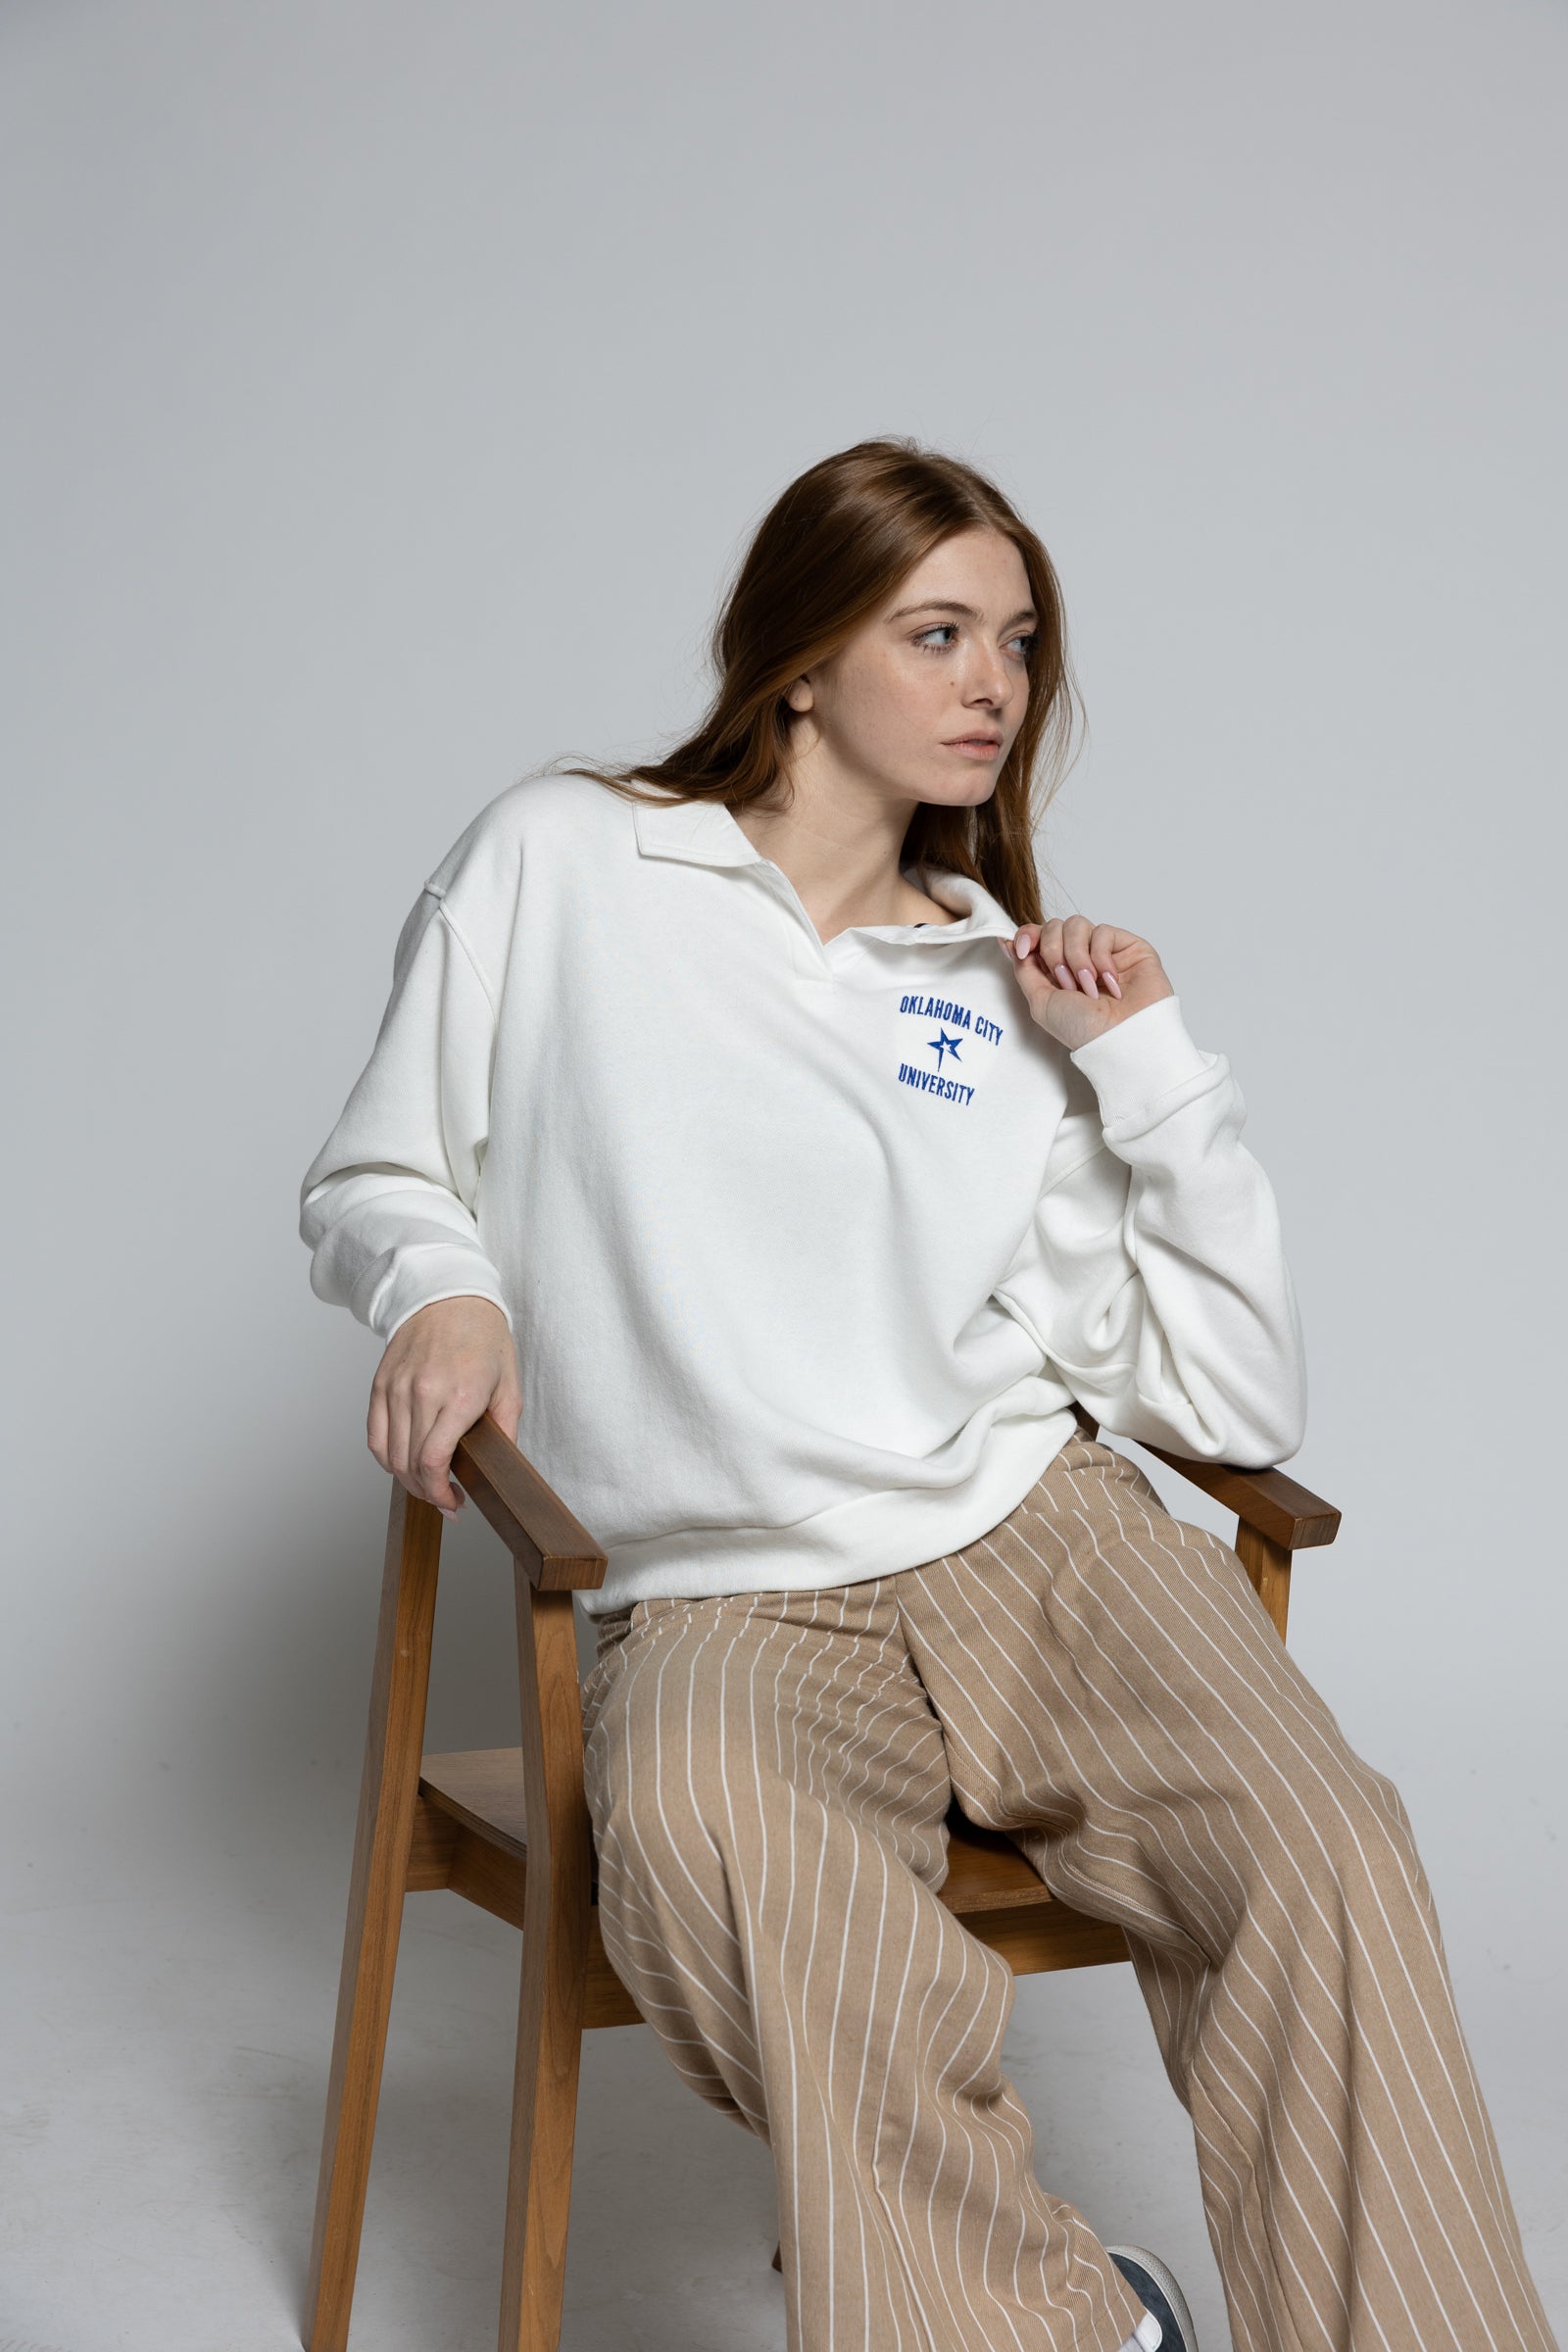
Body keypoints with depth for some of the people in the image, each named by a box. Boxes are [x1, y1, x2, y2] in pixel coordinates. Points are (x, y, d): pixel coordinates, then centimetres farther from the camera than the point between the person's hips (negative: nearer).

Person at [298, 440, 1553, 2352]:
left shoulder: (1012, 996, 15)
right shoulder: (558, 865, 8)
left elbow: (1243, 1406, 9)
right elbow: (372, 1181, 16)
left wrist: (1156, 1067, 5)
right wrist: (442, 1288, -7)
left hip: (1035, 1540, 3)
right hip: (724, 1605, -2)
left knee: (1329, 1860, -28)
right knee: (703, 1847, -38)